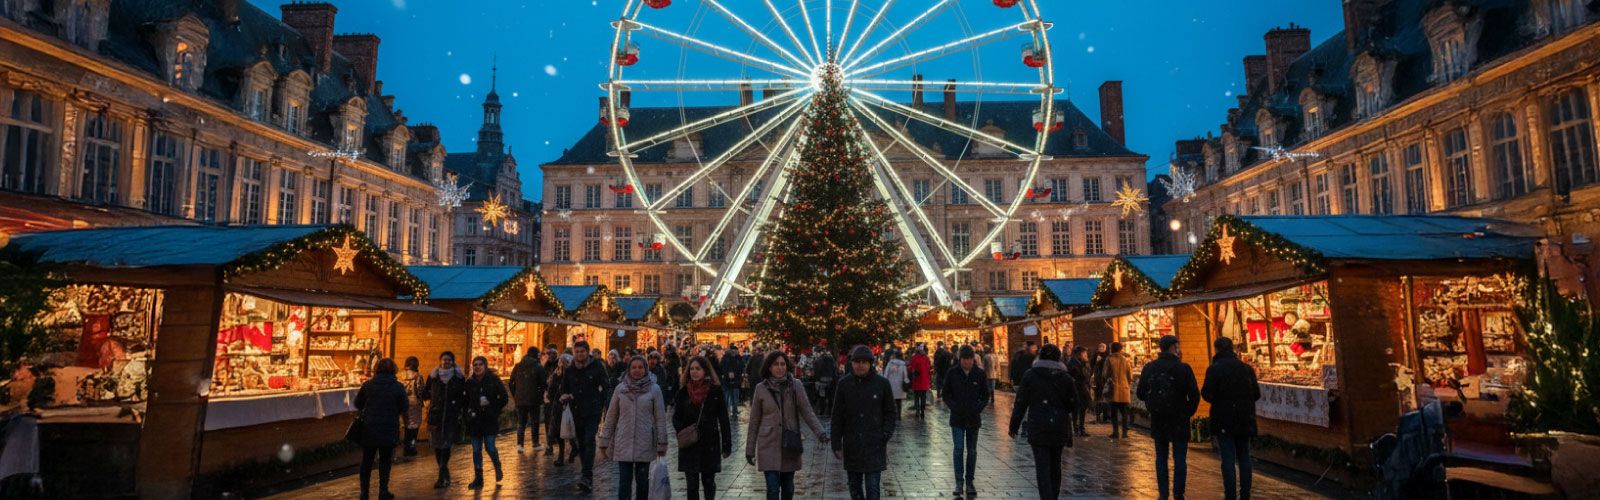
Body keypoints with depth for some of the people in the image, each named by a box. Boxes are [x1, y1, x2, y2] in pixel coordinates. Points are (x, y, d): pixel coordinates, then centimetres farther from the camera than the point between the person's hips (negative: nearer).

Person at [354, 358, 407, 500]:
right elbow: (405, 408, -6)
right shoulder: (398, 387, -10)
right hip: (389, 430, -1)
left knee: (366, 460, 14)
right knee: (385, 461, 12)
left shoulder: (368, 385, -4)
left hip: (369, 429, 1)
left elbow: (358, 404, 4)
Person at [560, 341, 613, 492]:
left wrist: (601, 404, -11)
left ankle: (587, 477, -22)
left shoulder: (597, 366, -4)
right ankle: (588, 477, 20)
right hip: (577, 411, 5)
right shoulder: (570, 370, 7)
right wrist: (564, 396, -5)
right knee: (581, 444, 10)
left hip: (593, 411, -5)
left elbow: (606, 387, -1)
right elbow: (564, 388, 17)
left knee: (589, 441, -17)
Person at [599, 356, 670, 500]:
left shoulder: (654, 389, -2)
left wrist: (662, 443, -3)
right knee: (624, 481, -1)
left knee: (642, 480, 9)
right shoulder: (620, 389, 3)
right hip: (623, 444, 1)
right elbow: (611, 417, 7)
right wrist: (604, 441, 6)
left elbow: (660, 418, -1)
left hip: (645, 444, -1)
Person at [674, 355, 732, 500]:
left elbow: (724, 420, -1)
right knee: (692, 484, 2)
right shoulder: (683, 392, 2)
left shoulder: (715, 391, -3)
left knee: (709, 481, 11)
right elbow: (676, 417, 8)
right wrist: (682, 432, -12)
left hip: (710, 444, -1)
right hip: (689, 445, 1)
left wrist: (727, 445, -3)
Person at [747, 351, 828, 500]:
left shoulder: (796, 385, -2)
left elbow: (807, 412, -6)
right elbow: (754, 421, 3)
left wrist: (820, 432, -22)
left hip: (790, 445, 1)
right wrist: (749, 449, 4)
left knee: (788, 487, 12)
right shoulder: (761, 388, -2)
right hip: (769, 445, -1)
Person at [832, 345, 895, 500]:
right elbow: (837, 416, 4)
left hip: (874, 446, -2)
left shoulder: (882, 383, -3)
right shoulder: (844, 384, 0)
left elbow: (891, 412, 5)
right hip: (851, 446, 2)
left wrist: (886, 434, -9)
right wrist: (836, 443, 2)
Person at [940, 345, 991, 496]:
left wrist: (979, 408, -9)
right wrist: (954, 407, -11)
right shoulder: (952, 373, -4)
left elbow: (986, 395, 6)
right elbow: (945, 394, 2)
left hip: (974, 418, 1)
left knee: (972, 451, 8)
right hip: (957, 418, -1)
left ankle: (969, 481, 18)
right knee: (959, 449, -6)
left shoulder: (980, 374, -3)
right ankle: (959, 481, 3)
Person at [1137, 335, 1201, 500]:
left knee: (1161, 457, 12)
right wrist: (1188, 412, 5)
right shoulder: (1183, 368, -12)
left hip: (1158, 420, 3)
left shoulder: (1149, 368, -1)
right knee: (1179, 459, 4)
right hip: (1179, 421, -3)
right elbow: (1194, 395, -12)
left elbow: (1141, 394, 3)